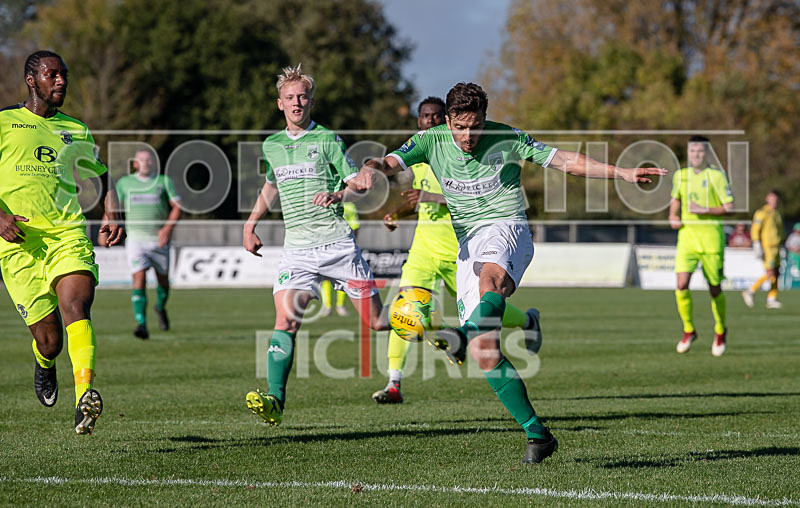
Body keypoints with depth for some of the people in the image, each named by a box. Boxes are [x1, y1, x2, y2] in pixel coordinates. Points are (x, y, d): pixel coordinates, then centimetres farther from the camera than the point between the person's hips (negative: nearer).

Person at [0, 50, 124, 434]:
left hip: (68, 233, 2)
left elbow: (103, 176, 30)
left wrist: (112, 215, 10)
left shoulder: (76, 130, 19)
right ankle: (44, 363, 35)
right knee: (49, 338, -3)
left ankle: (84, 397, -40)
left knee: (76, 307, -25)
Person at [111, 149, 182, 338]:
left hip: (159, 240, 1)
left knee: (162, 279, 13)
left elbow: (177, 207, -1)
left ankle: (161, 308, 46)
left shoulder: (164, 181, 3)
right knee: (139, 279, -16)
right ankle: (141, 325, -23)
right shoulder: (124, 183, 7)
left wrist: (168, 228, -16)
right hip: (135, 239, -1)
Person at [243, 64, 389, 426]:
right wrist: (251, 223, 26)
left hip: (337, 242, -3)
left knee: (377, 321, 1)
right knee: (285, 322, -17)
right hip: (297, 248, 3)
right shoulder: (271, 146, 13)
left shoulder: (327, 140, -1)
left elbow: (358, 186, -3)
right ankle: (275, 402, -23)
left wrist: (338, 196, -23)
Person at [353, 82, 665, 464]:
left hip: (505, 228, -3)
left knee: (490, 276, -41)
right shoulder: (432, 141, 3)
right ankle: (537, 434, -4)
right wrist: (371, 170, -33)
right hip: (467, 244, 3)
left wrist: (623, 173, -5)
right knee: (485, 354, -8)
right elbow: (390, 163, -8)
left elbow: (565, 161, 2)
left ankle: (466, 334, -69)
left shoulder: (506, 139, -2)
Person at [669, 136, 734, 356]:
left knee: (715, 289, 5)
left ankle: (720, 331, 29)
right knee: (682, 284, -13)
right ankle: (688, 330, 5)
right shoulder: (680, 175, 9)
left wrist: (704, 210, -19)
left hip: (711, 235, -3)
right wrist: (673, 217, 6)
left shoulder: (716, 175, -5)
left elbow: (729, 207, -6)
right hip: (687, 234, 3)